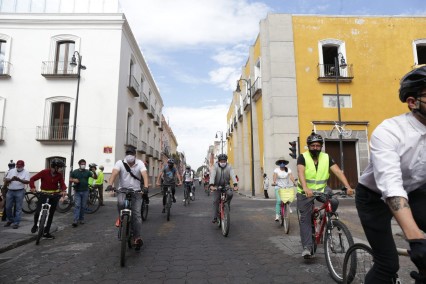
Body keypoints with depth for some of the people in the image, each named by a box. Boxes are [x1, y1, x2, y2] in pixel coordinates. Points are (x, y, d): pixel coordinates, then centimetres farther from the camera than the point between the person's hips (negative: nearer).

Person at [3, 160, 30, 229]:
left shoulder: (26, 172, -1)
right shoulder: (11, 171, 9)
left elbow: (27, 182, -12)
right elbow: (6, 180, 6)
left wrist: (19, 179, -27)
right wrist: (11, 179, -16)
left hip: (20, 192, -4)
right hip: (10, 191, 4)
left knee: (18, 208, -1)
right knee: (8, 207, 10)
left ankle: (16, 223, 7)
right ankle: (10, 220, 31)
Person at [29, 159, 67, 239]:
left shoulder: (59, 175, -5)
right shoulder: (44, 172, -14)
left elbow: (62, 184, -7)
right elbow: (32, 179, -9)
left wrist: (64, 190, -28)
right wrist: (32, 187, -25)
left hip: (55, 195, 3)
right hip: (44, 193, -3)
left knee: (51, 214, 7)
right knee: (38, 211, -12)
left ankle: (46, 233, 19)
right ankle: (35, 225, 24)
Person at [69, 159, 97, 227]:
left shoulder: (87, 172, 1)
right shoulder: (75, 172, 4)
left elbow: (95, 177, -7)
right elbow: (70, 179, 11)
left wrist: (94, 172, -26)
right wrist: (74, 180, -11)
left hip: (85, 191, 1)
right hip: (77, 191, -1)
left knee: (83, 206, 8)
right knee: (77, 205, -7)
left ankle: (81, 219, 20)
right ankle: (75, 221, -8)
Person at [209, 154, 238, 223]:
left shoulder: (229, 166, -9)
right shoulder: (215, 166, -13)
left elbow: (233, 175, -23)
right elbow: (212, 175, -27)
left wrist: (235, 184, -39)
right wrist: (211, 185, -43)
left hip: (226, 185, 1)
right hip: (217, 185, -1)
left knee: (230, 194, -27)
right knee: (215, 201, -6)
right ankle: (215, 217, 3)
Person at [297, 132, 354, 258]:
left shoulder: (326, 157, -4)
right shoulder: (303, 157, -14)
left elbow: (338, 171, -14)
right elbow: (301, 173, -29)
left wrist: (347, 186, -29)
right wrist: (306, 189, -46)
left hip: (322, 188, 2)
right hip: (305, 192, -2)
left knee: (334, 201, -26)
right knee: (305, 219, -4)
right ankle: (307, 247, 4)